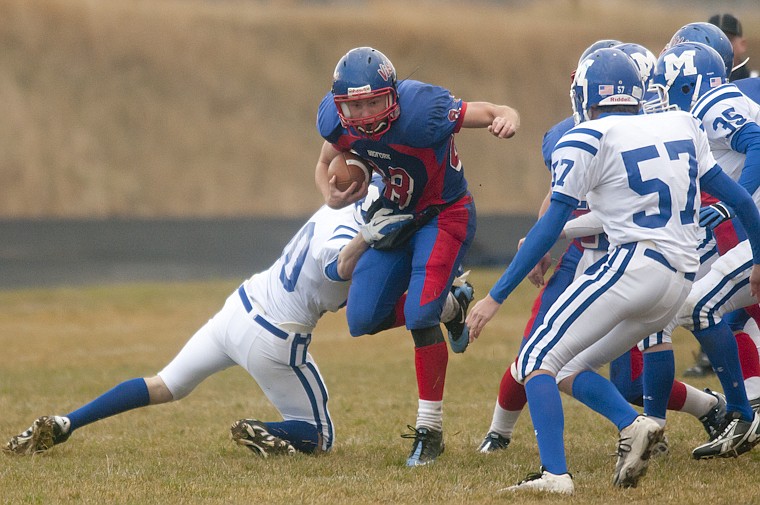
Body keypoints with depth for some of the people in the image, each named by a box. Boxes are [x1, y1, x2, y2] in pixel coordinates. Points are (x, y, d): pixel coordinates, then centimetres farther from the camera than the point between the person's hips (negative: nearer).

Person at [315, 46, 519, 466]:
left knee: (420, 316, -20)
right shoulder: (337, 122, -16)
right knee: (363, 320, 0)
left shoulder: (421, 110, -33)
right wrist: (332, 195, -18)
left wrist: (508, 119, -51)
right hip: (395, 215, 6)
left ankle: (430, 430, -8)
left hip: (444, 215, -6)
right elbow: (325, 166, 5)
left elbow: (495, 113, -26)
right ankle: (447, 305, 26)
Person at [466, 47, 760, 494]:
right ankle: (635, 424, -9)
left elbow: (551, 227, -5)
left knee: (538, 361, -3)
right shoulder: (682, 126, 17)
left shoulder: (589, 139, -1)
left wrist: (497, 297, -2)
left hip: (633, 266, -7)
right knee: (571, 370, 16)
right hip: (679, 285, 7)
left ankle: (555, 474, -20)